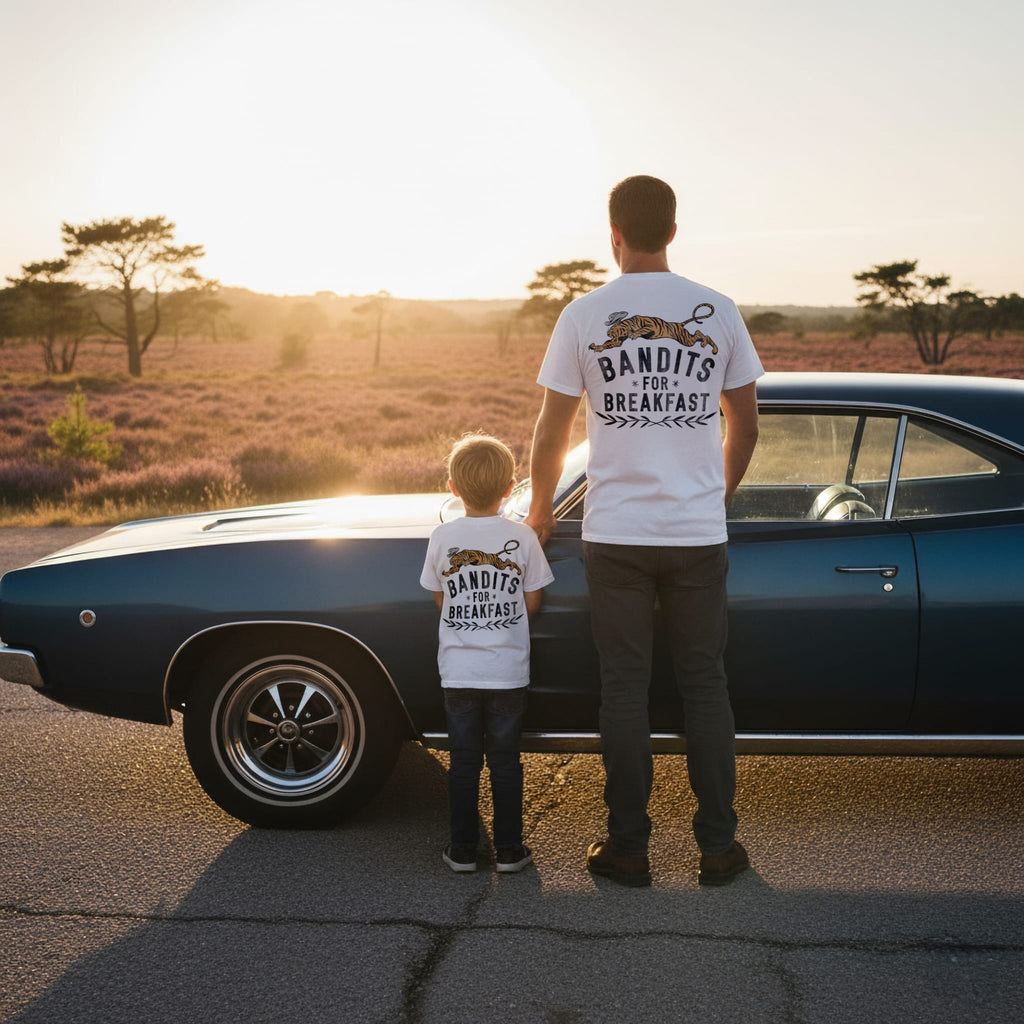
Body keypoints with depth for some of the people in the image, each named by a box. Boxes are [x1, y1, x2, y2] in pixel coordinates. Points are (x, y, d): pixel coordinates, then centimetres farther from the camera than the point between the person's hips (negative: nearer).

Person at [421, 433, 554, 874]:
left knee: (463, 760, 12)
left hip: (458, 671, 1)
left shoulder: (442, 537, -6)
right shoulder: (523, 537, -8)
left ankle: (463, 849, 18)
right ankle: (509, 849, 16)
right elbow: (532, 602, -2)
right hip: (508, 670, -1)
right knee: (505, 760, 10)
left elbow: (440, 599, 4)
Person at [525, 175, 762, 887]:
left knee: (625, 687, 6)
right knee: (705, 684, 10)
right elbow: (745, 427, 10)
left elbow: (551, 436, 1)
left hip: (616, 535, -1)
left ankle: (629, 849, 13)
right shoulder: (719, 312, 2)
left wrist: (540, 513, 18)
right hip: (699, 535, 1)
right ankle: (719, 847, 15)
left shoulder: (585, 315, -3)